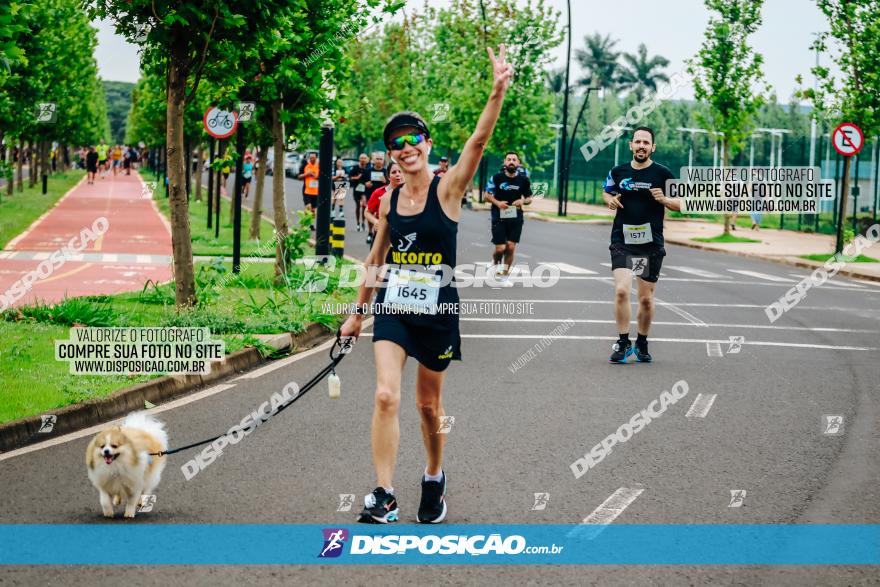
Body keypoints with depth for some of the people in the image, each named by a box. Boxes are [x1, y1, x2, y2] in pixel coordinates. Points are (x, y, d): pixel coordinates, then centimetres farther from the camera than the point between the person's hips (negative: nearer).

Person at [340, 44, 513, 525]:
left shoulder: (447, 189, -8)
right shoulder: (389, 201, 4)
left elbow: (478, 140, -25)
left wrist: (497, 92, -39)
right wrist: (358, 312, 20)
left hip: (437, 310, -2)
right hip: (393, 307, 2)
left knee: (428, 404, 12)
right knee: (386, 396, -15)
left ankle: (434, 480, 36)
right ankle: (383, 497, -13)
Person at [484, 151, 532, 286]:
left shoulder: (523, 180, 2)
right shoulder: (497, 178, -2)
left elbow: (529, 198, 12)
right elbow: (487, 195, 5)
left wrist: (523, 201, -11)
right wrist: (497, 202, -14)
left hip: (516, 218, 2)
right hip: (499, 218, -2)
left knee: (511, 247, -3)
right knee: (500, 248, -6)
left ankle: (505, 276, 10)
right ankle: (495, 263, 29)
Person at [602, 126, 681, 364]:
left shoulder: (663, 174, -1)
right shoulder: (618, 172, 4)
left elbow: (680, 204, 5)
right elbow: (606, 191, 22)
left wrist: (663, 199, -16)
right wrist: (610, 200, 0)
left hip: (651, 243, 0)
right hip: (622, 240, 0)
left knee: (646, 298, 7)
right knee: (621, 290, -17)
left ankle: (642, 344, 26)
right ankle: (623, 343, -6)